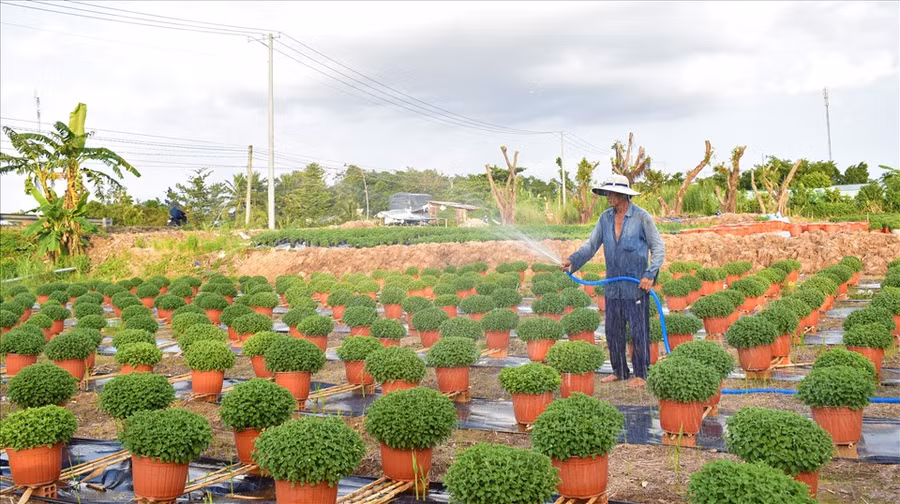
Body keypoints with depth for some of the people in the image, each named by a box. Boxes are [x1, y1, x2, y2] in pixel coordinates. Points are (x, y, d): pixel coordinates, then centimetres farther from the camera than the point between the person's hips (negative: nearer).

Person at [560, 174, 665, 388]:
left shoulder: (641, 217, -8)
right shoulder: (605, 218, 7)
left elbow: (658, 247, -5)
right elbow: (591, 244, 8)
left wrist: (650, 274, -16)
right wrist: (573, 260, -8)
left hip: (636, 285, -5)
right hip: (613, 286, 6)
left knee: (638, 330, 0)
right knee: (613, 330, 11)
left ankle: (640, 374, 11)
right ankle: (619, 371, 24)